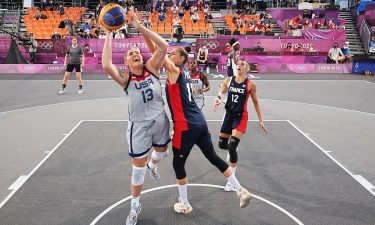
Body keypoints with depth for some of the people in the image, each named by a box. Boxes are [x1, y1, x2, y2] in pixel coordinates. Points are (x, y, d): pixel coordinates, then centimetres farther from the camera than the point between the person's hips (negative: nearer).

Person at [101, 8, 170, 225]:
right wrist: (109, 34, -26)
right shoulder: (125, 77, -10)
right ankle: (135, 206, 27)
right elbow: (106, 66, -31)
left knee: (161, 152, 27)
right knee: (138, 167, 6)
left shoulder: (152, 68, -3)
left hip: (160, 120, 3)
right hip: (139, 125, -3)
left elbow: (164, 46, -18)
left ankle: (152, 165, 66)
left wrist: (139, 26, -20)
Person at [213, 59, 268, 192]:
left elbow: (255, 102, 3)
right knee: (222, 144, 13)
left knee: (232, 147, -15)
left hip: (240, 117, -4)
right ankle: (232, 151, 52)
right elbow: (221, 94, 12)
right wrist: (217, 99, -13)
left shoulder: (250, 84, -6)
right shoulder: (228, 80, 1)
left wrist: (260, 120, 4)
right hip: (229, 114, 4)